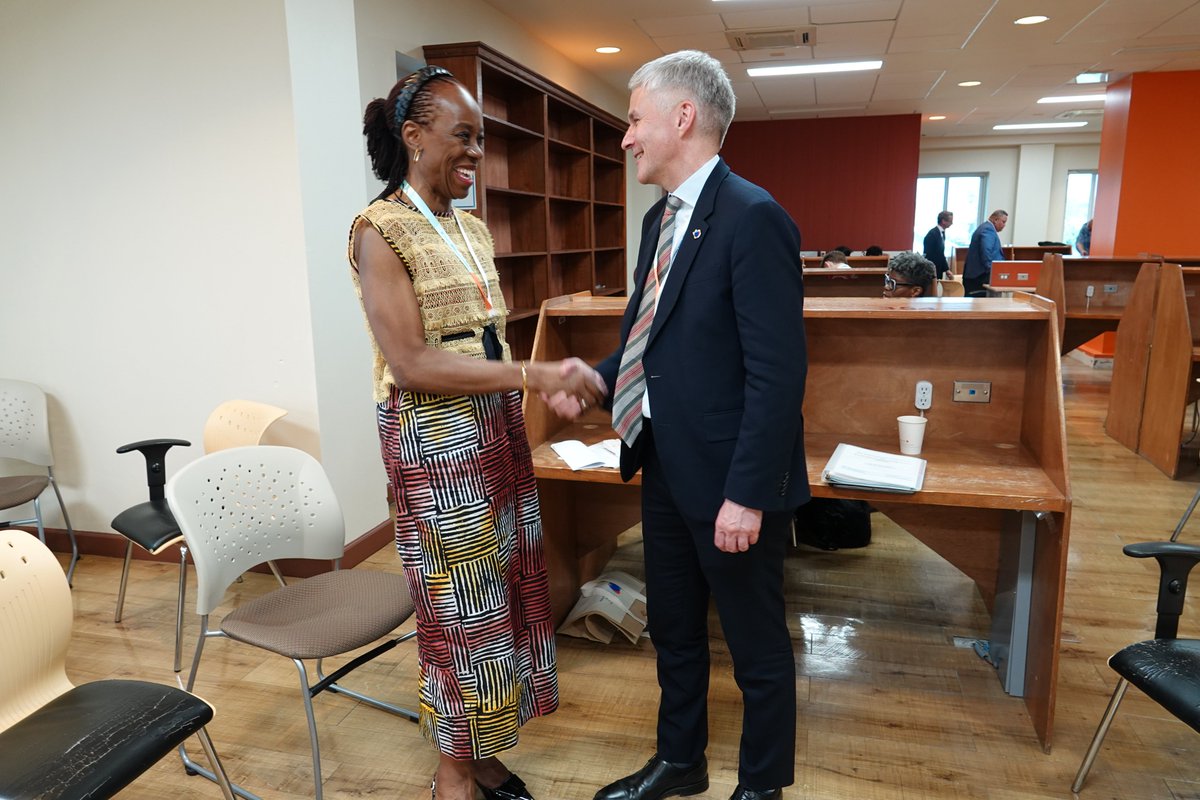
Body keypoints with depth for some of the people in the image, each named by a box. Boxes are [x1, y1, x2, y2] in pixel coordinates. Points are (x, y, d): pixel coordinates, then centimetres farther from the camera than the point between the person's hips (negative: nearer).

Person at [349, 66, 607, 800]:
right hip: (434, 437, -7)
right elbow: (412, 363, -20)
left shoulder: (473, 228, 11)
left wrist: (549, 384, 5)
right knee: (459, 604, 5)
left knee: (502, 590, 14)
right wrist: (536, 375, -23)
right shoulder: (381, 230, -12)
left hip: (496, 428, 8)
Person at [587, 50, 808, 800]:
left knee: (756, 646, 13)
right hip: (665, 466, 9)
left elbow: (778, 374, -22)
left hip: (728, 479, -9)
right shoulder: (661, 218, 9)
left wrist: (747, 494, -22)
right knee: (673, 629, 23)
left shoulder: (752, 218, -19)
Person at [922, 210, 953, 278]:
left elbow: (941, 254, 15)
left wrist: (947, 269, 9)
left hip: (937, 271, 9)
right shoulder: (932, 234, -17)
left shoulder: (942, 233, 10)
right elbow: (928, 255, -18)